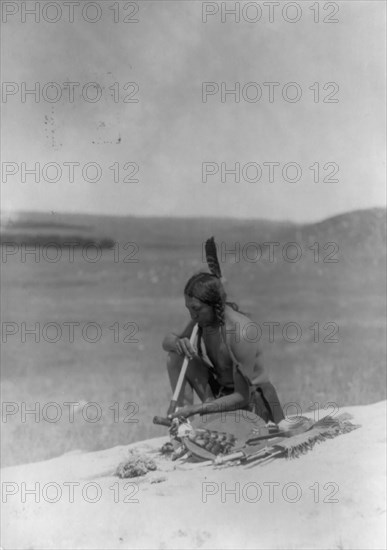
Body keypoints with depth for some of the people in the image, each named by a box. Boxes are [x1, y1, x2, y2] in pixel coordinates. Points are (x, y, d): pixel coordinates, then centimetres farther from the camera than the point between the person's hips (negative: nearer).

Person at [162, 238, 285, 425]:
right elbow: (168, 340, 2)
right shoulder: (202, 318, -10)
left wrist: (197, 409, -32)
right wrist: (177, 342, -24)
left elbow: (242, 397, -29)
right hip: (220, 391, 5)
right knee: (176, 356, -13)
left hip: (252, 400, -5)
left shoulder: (240, 331, -31)